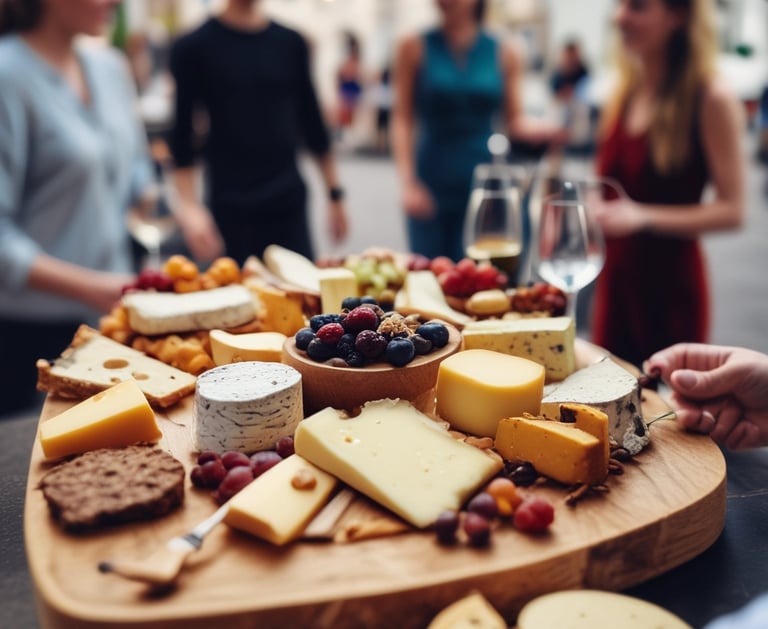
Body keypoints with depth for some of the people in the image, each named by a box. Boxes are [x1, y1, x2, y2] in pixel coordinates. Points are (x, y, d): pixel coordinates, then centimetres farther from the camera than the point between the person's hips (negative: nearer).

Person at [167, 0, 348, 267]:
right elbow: (182, 136, -2)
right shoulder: (194, 47, -1)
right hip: (231, 209, -2)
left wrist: (335, 194, 12)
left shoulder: (290, 43, 8)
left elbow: (312, 123, 13)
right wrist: (190, 208, -11)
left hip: (290, 203, 3)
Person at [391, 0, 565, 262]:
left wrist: (552, 130, -12)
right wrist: (408, 181, -11)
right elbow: (403, 120, -1)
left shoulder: (504, 54, 6)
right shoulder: (415, 48, 3)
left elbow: (515, 122, 8)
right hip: (430, 189, -1)